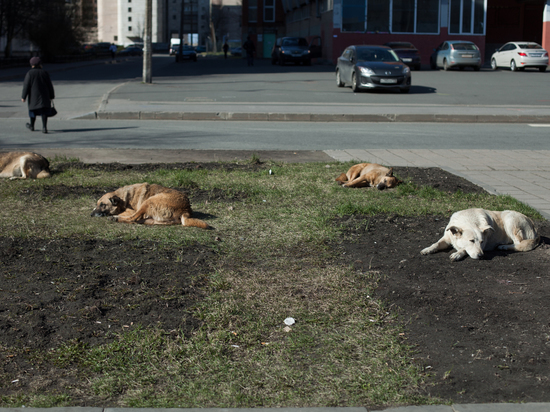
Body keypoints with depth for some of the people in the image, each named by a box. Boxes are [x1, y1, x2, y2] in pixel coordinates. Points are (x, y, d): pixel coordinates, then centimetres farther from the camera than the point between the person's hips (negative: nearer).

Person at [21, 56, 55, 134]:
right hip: (44, 96, 1)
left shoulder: (30, 73, -7)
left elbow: (26, 86, -8)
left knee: (33, 110, 14)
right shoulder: (44, 72, 0)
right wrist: (51, 96, 12)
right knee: (44, 111, 0)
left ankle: (32, 126, 30)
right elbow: (50, 85, 4)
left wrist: (23, 97, -4)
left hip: (34, 96, -1)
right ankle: (44, 127, -13)